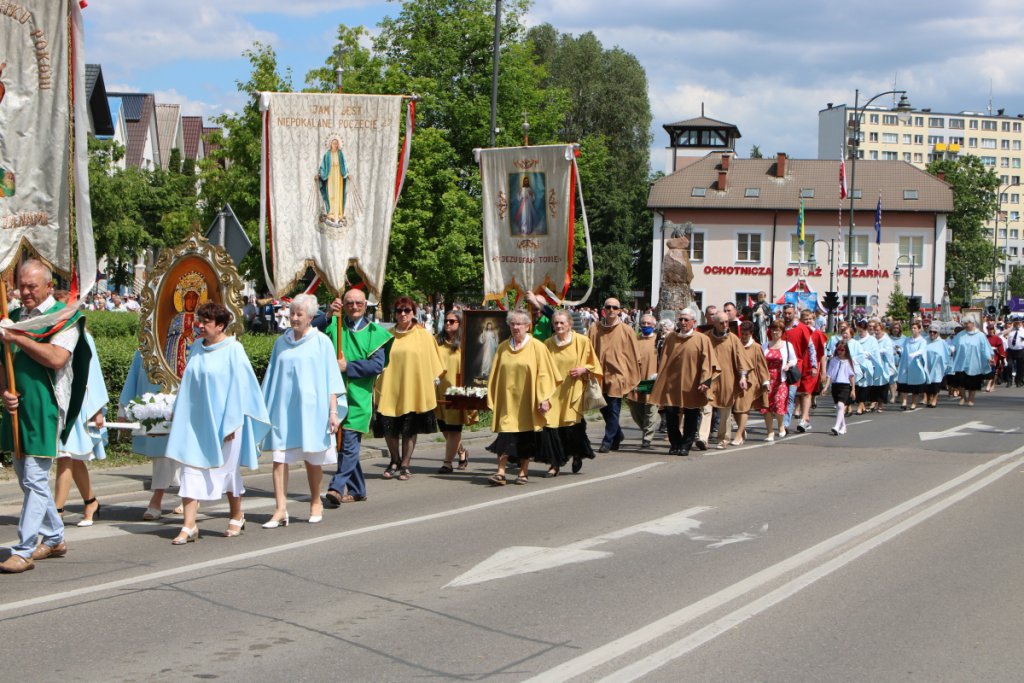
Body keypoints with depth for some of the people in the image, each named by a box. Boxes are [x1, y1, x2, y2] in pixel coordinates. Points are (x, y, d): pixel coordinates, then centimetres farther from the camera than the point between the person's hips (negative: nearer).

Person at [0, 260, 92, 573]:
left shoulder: (64, 317, -6)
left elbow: (57, 359, -21)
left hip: (45, 409, -8)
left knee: (35, 480, -8)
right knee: (28, 478, 15)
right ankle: (54, 538, 28)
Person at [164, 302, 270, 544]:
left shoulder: (233, 350, -11)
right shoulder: (197, 347, 6)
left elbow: (239, 386, -12)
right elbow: (188, 382, 15)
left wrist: (231, 422, -14)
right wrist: (178, 411, 14)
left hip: (222, 420, -5)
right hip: (196, 419, 5)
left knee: (226, 468, 9)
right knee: (191, 469, -2)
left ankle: (236, 517, 29)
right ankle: (188, 525, -2)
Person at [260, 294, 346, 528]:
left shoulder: (321, 341, 0)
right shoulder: (282, 342, 9)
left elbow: (331, 378, -1)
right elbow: (271, 377, 16)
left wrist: (333, 411, -7)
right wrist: (264, 407, 13)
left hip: (310, 408, -3)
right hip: (282, 408, 3)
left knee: (312, 459, 7)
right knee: (279, 457, -6)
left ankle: (316, 503, 25)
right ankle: (281, 510, -6)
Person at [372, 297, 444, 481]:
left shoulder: (423, 336, 1)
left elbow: (431, 365, 4)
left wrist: (427, 387, -1)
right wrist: (378, 386, 0)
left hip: (413, 391, -1)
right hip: (390, 390, 1)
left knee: (409, 430, 5)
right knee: (389, 429, 3)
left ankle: (405, 465, 17)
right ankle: (395, 462, 24)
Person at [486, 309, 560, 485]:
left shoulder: (537, 347, -3)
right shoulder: (503, 347, 7)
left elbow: (544, 374, -5)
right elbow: (495, 375, 10)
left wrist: (543, 399, -12)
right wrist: (492, 398, 6)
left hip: (527, 401, -2)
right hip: (507, 400, 2)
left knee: (526, 438, 6)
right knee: (505, 436, -5)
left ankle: (524, 472, 18)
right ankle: (500, 473, -8)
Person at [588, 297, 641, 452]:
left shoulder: (626, 331, -1)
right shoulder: (595, 329, 4)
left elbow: (633, 357, 2)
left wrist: (633, 380, 1)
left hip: (618, 375, -3)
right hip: (600, 374, 3)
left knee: (613, 410, -1)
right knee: (603, 408, 11)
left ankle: (608, 441, 7)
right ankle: (618, 434, 32)